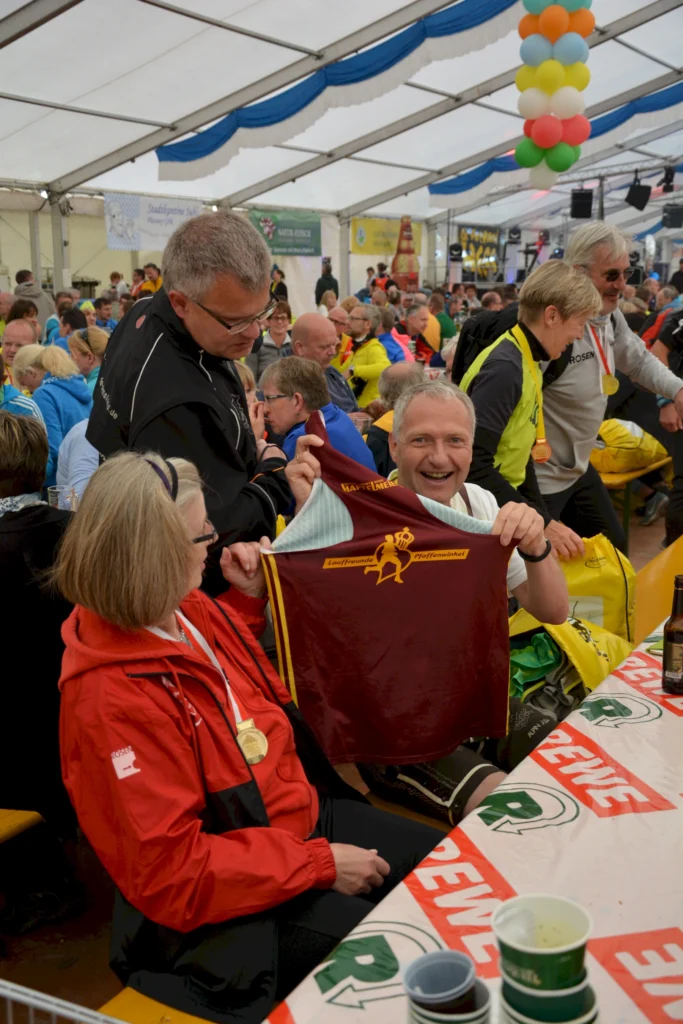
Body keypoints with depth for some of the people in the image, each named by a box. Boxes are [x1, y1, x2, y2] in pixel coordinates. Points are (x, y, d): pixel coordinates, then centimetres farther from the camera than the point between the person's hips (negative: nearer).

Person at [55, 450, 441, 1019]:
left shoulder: (187, 611, -4)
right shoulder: (112, 701, -31)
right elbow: (171, 872, -28)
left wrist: (247, 596, 6)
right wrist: (320, 864, -23)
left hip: (307, 814, 9)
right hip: (234, 897, -8)